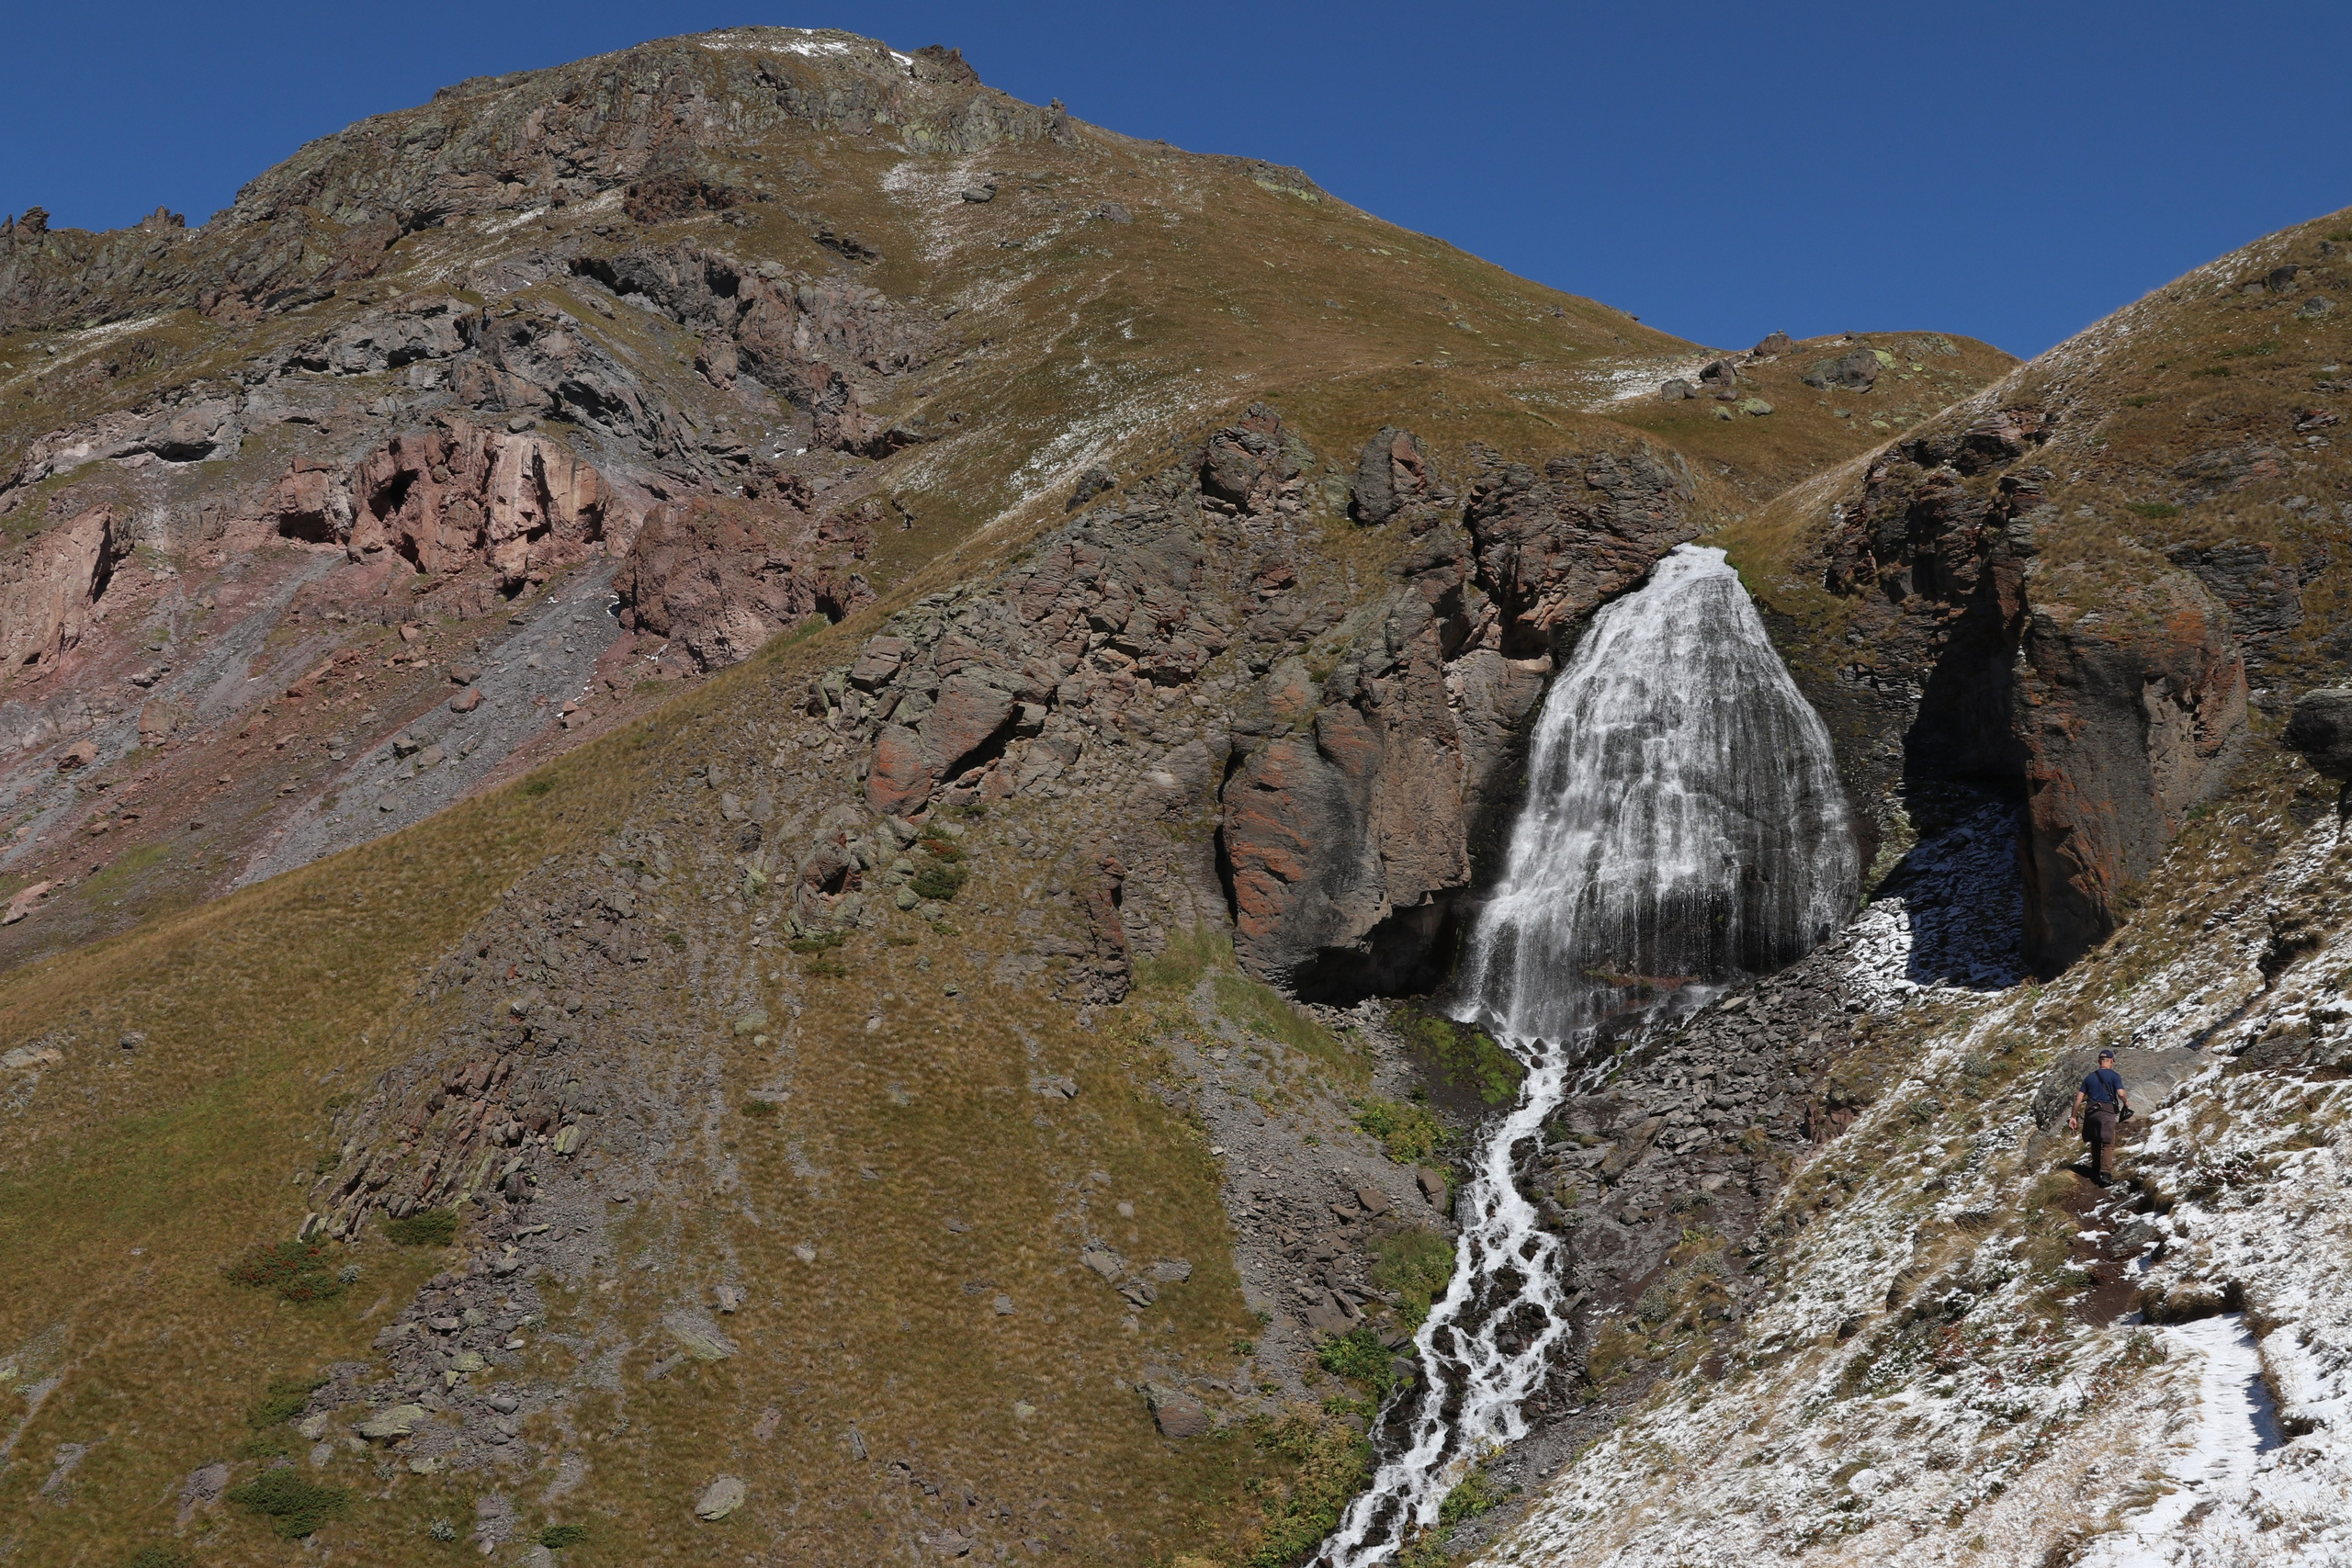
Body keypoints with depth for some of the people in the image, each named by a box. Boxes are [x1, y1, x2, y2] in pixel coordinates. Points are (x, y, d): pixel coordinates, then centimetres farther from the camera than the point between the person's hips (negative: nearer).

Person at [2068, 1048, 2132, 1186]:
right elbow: (2121, 1094, -13)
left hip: (2090, 1113, 4)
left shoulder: (2089, 1077, 13)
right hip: (2107, 1112, -4)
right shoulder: (2114, 1076, 0)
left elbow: (2079, 1098, 9)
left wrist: (2074, 1117, 12)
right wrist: (2126, 1103, 9)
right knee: (2108, 1144, -4)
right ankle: (2105, 1174, -18)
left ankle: (2096, 1170, 27)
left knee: (2095, 1142, 18)